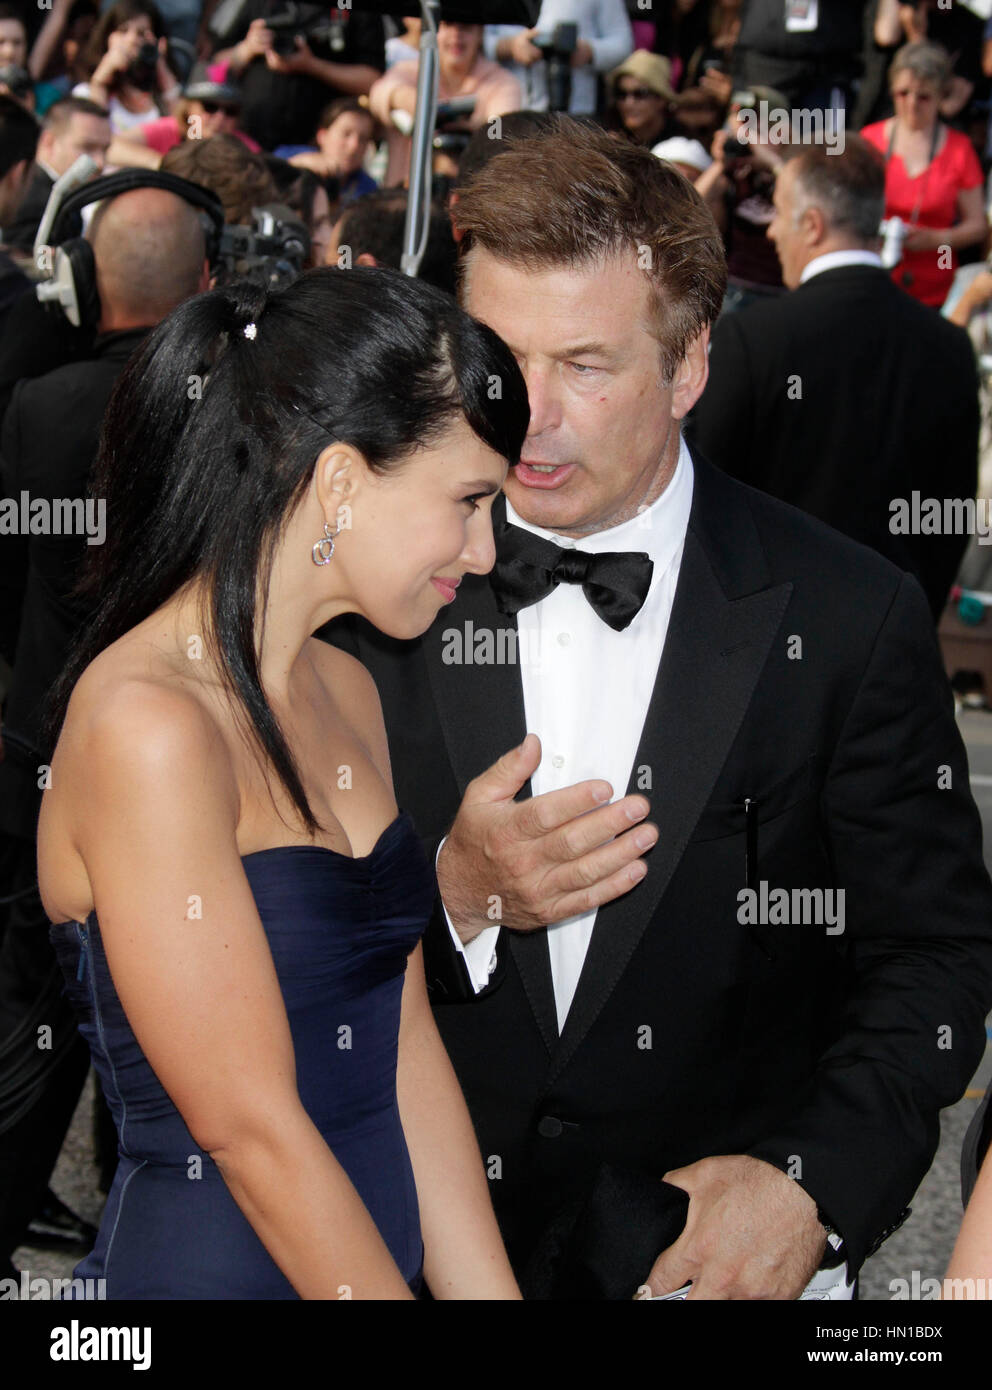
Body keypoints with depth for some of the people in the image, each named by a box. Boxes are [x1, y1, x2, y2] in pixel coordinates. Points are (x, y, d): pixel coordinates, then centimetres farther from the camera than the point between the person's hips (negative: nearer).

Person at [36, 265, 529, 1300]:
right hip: (203, 1260, -8)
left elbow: (405, 1051, 4)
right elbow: (250, 1128, -22)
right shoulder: (150, 729, -22)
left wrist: (492, 1292, -2)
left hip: (382, 1260, 9)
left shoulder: (345, 694, 6)